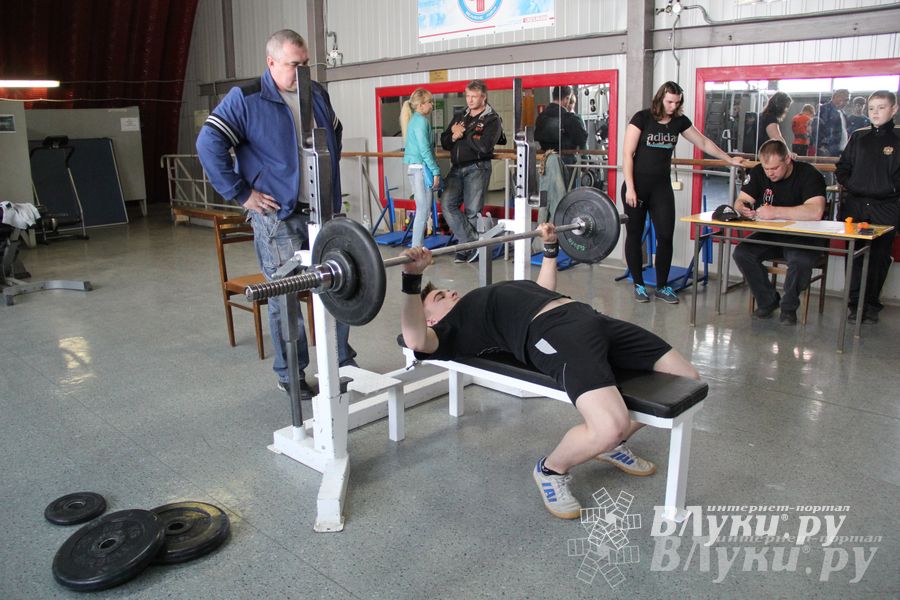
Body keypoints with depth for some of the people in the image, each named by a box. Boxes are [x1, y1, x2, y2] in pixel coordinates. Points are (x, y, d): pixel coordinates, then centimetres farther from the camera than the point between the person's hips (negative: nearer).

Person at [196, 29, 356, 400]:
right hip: (278, 217, -5)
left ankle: (343, 362, 26)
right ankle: (289, 374, 17)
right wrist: (241, 194, -14)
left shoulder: (317, 94, 12)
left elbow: (336, 134, 28)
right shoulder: (245, 100, -7)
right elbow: (209, 145, -13)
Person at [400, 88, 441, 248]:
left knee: (422, 210, 13)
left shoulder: (414, 119, 17)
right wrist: (435, 171, -17)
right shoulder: (422, 120, -12)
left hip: (414, 167, 10)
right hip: (421, 168, -10)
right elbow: (424, 149, -18)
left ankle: (417, 247, 17)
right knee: (424, 210, -7)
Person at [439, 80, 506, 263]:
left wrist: (463, 133, -8)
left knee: (472, 211, -2)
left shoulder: (492, 120, -1)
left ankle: (467, 249, 10)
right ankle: (473, 242, -5)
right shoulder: (460, 117, 17)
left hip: (477, 168, -5)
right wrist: (454, 137, -7)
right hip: (457, 167, 6)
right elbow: (444, 143, 15)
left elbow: (483, 146, -17)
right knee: (447, 204, -8)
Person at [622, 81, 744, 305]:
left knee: (666, 235, -1)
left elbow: (704, 143, 18)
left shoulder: (679, 121, 7)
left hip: (662, 186, 4)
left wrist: (729, 159, 18)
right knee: (634, 235, 2)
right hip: (637, 184, -4)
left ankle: (662, 286, 11)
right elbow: (628, 154, -10)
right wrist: (630, 187, -15)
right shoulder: (642, 118, -7)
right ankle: (638, 285, 14)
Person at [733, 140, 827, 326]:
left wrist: (775, 212, -36)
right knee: (741, 253, -22)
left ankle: (789, 307, -8)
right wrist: (742, 208, -27)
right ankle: (767, 301, -2)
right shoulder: (758, 173, 0)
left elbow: (816, 212, -32)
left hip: (803, 237, -5)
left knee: (801, 260, -36)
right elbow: (740, 201, -1)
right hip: (770, 235, 5)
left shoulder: (808, 175, -17)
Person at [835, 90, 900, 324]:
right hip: (855, 206, 2)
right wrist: (851, 185, -2)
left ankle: (871, 304, 14)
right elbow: (842, 168, 12)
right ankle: (855, 303, 9)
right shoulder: (858, 137, 9)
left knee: (879, 257, 4)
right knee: (854, 256, 1)